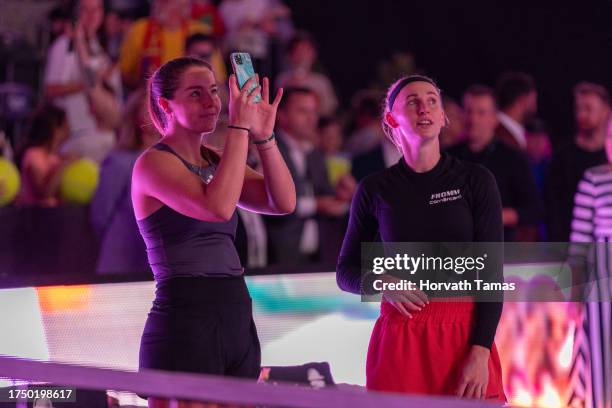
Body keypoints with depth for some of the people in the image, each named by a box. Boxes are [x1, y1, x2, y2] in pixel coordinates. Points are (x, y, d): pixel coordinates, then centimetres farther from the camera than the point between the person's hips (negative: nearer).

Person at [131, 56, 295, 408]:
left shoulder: (216, 160, 16)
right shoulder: (154, 163, -7)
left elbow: (284, 203, 4)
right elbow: (218, 207, -24)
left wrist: (264, 137, -5)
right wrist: (239, 128, -19)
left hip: (239, 321, 8)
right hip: (187, 323, -8)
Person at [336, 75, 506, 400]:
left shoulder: (476, 181, 2)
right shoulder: (375, 189, 5)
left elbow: (491, 272, -3)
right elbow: (345, 271, 13)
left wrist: (480, 352, -13)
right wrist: (380, 282, -10)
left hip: (466, 334, -1)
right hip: (399, 337, 1)